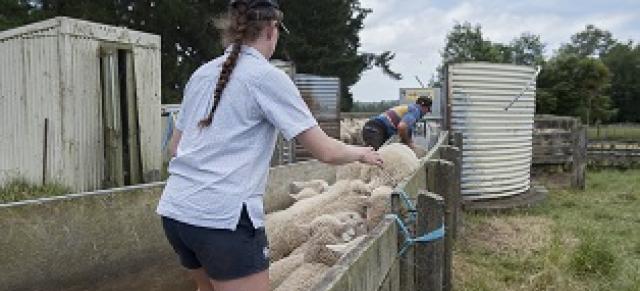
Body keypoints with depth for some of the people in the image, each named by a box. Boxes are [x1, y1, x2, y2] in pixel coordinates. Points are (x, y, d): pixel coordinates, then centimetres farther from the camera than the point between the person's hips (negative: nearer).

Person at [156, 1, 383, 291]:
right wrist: (360, 153, 12)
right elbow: (325, 152, -7)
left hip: (174, 209, 7)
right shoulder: (268, 77, -7)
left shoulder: (201, 74, 11)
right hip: (223, 215, -7)